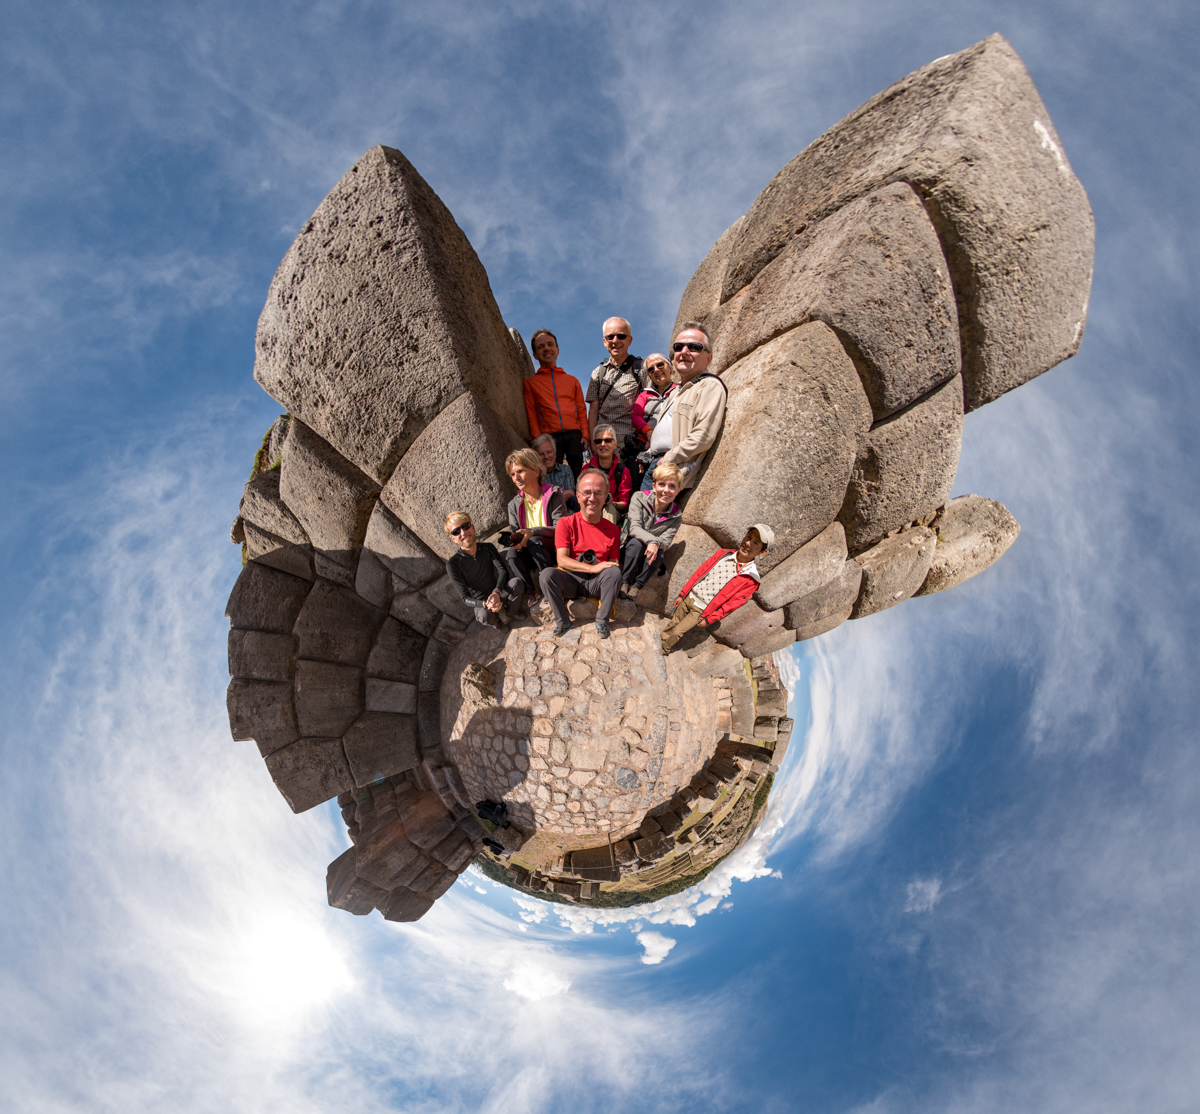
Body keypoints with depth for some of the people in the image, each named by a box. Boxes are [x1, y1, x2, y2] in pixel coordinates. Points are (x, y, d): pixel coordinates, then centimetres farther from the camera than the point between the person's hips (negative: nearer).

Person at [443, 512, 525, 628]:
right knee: (485, 616, -38)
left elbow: (503, 571, -14)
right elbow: (465, 598, -15)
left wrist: (496, 593, -35)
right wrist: (486, 604, -37)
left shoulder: (488, 548, -1)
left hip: (499, 595, 3)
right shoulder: (453, 564, -13)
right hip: (480, 603, -2)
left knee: (516, 581, -29)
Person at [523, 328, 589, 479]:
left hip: (574, 435, 1)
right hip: (550, 437, -1)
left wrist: (585, 434, 1)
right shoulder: (530, 382, 14)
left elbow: (582, 410, 15)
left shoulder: (572, 380, 19)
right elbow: (531, 414, 7)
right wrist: (538, 440, -4)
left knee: (578, 476, -5)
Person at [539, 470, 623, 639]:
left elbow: (613, 563, 6)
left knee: (615, 572, -29)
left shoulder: (612, 530, 3)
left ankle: (602, 620, -10)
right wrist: (592, 568, -23)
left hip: (597, 582, 1)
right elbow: (562, 560, -13)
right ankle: (562, 621, -8)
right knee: (546, 574, -29)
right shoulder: (566, 524, -3)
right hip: (571, 581, -1)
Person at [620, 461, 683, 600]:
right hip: (629, 549, -1)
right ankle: (625, 582, -23)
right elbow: (634, 528, -21)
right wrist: (651, 540, -40)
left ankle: (637, 586, -18)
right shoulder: (639, 498, -13)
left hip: (648, 557, 2)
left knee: (658, 552, -31)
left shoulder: (676, 516, -6)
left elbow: (666, 541, -12)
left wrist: (656, 544, -37)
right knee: (636, 543, -34)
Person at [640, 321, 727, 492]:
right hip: (654, 463, 9)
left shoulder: (710, 386, -8)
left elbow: (703, 436, -19)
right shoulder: (677, 391, 24)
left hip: (675, 470, -9)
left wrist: (668, 459, -15)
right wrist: (651, 457, 12)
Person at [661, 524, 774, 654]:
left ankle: (666, 649, 33)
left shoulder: (751, 578, -18)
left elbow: (732, 604, -14)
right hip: (689, 598, 3)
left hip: (700, 610, -3)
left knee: (677, 632, 5)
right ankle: (662, 641, 47)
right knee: (672, 624, 20)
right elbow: (699, 573, 3)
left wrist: (709, 620, -11)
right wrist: (682, 594, 5)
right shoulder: (723, 554, -5)